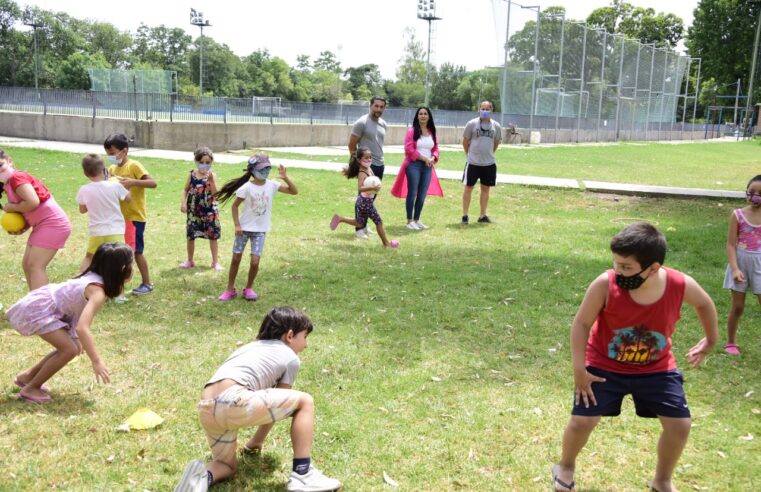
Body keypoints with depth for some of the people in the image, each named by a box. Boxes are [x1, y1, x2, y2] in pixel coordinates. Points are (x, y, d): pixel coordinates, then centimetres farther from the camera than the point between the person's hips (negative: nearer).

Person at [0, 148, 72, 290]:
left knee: (35, 266, -12)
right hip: (43, 225, 10)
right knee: (27, 264, 13)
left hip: (53, 223, -10)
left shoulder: (17, 178, -14)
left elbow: (33, 202, -27)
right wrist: (22, 228, 0)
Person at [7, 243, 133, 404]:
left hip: (40, 304, 10)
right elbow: (82, 328, -39)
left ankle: (27, 377, 27)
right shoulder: (98, 292, -27)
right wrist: (96, 361, -36)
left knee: (71, 347, 12)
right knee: (70, 350, -17)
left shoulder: (93, 278, 2)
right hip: (37, 309, -10)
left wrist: (77, 339, 26)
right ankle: (30, 389, 0)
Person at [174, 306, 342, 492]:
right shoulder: (291, 358, 14)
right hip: (233, 401, -8)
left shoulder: (252, 347, 34)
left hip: (206, 409, 8)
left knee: (228, 466, 30)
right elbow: (275, 404, 20)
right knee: (305, 402, 10)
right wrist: (257, 441, 34)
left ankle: (203, 474, -4)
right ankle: (302, 475, 7)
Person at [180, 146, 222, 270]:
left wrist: (211, 179, -25)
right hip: (193, 210, 2)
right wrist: (183, 202, -6)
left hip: (209, 210, -2)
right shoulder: (192, 174, -1)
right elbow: (185, 190, 6)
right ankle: (189, 261, 27)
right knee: (190, 236, 10)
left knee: (213, 236, 3)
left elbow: (215, 193, -16)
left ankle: (215, 262, 15)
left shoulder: (211, 175, -7)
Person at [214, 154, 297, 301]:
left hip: (260, 230, 1)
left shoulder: (272, 185, -6)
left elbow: (294, 191, -6)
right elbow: (235, 206, -6)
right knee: (236, 259, 6)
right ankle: (230, 290, 22)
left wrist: (285, 178, -20)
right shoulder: (247, 187, -13)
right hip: (244, 228, -1)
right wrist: (237, 225, -12)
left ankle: (249, 288, 17)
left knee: (255, 261, -6)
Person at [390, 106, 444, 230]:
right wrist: (424, 158, -14)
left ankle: (417, 220, 18)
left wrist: (433, 158, -5)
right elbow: (409, 149, -12)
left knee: (422, 195, 7)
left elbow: (436, 148, 16)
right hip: (414, 165, -5)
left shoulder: (432, 132, 12)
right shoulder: (412, 131, -4)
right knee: (412, 193, -4)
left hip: (428, 167, 5)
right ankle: (409, 221, 2)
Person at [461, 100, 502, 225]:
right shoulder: (472, 124, -5)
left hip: (489, 163, 3)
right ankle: (465, 215, 10)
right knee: (468, 187, 2)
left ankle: (482, 215, 19)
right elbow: (465, 141, 3)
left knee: (485, 189, 9)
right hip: (473, 162, -3)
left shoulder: (496, 126, 3)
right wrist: (470, 154, 9)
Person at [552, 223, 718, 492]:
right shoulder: (605, 285, -30)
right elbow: (581, 323, -16)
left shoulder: (681, 285, -25)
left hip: (656, 369, 2)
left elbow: (704, 303, 0)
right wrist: (579, 370, -19)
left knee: (680, 424, -2)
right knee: (581, 421, -9)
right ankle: (566, 467, 24)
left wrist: (710, 341, 13)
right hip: (604, 366, -2)